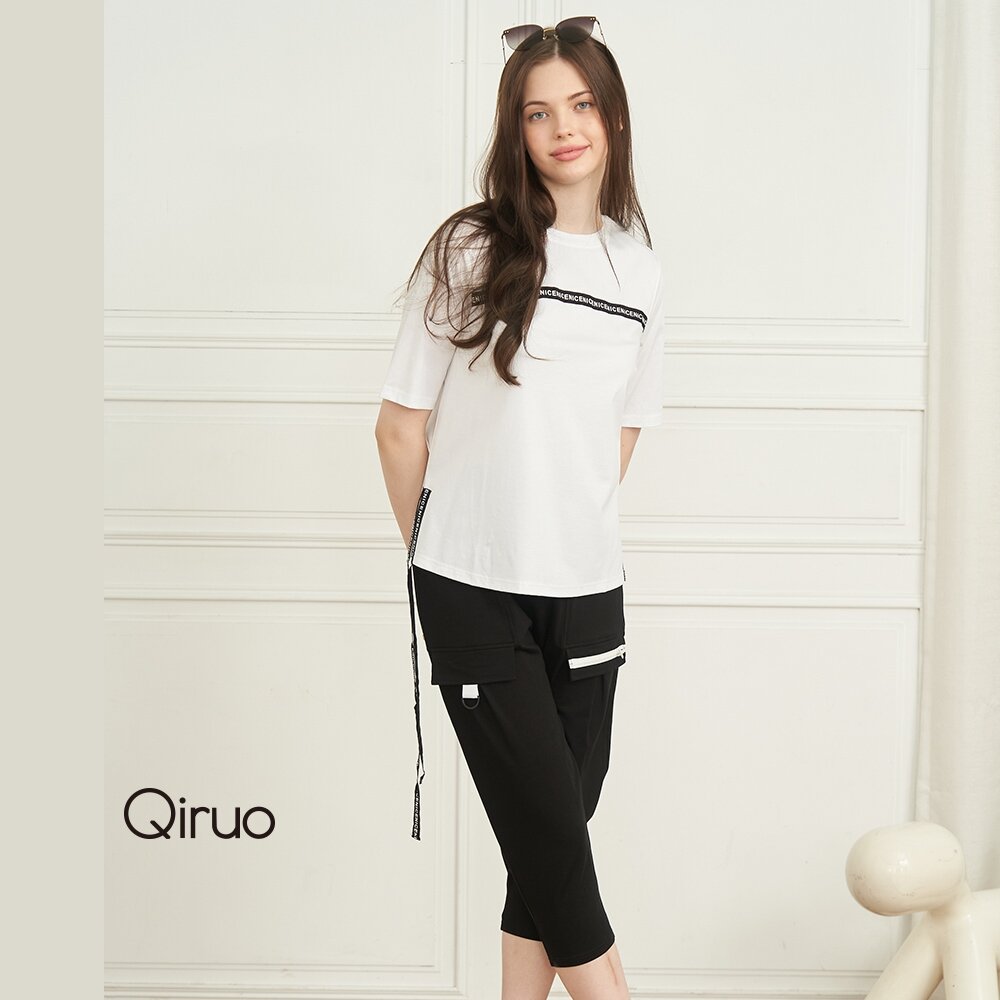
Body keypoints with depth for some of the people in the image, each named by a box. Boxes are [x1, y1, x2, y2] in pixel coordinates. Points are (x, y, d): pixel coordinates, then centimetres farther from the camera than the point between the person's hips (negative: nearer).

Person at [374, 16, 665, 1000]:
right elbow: (402, 425, -1)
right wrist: (433, 550, 7)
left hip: (586, 589, 4)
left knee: (552, 840, 9)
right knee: (550, 830, -1)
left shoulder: (638, 270, 9)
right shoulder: (470, 249, -5)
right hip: (473, 591, -4)